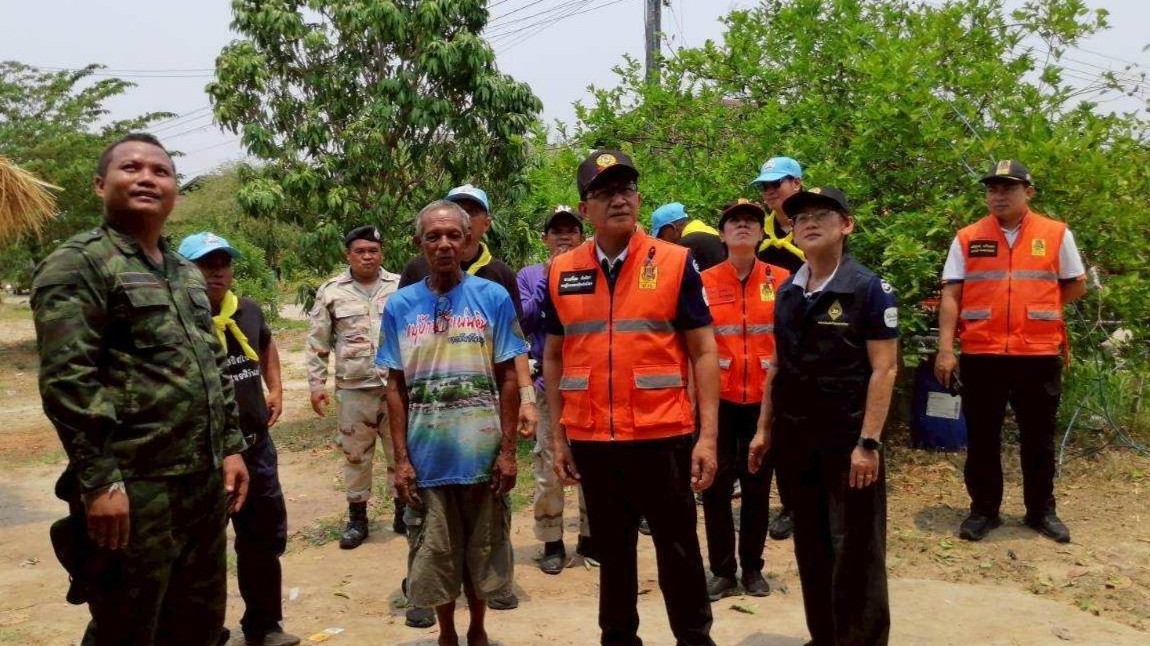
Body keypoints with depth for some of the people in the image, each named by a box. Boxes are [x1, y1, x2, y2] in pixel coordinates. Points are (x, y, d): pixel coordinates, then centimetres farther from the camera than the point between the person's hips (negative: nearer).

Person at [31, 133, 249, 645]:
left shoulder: (186, 273, 16)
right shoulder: (77, 265, -8)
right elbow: (67, 382, -16)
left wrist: (231, 446, 14)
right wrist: (99, 481, -20)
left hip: (205, 483, 8)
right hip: (133, 490, -7)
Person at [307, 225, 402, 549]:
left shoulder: (401, 287, 2)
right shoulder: (331, 292, 2)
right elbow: (317, 344, 5)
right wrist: (316, 384, 1)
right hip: (353, 389, 0)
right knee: (355, 455, 10)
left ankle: (404, 513, 24)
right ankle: (357, 518, 24)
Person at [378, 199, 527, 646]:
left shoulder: (493, 298, -4)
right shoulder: (400, 305, 0)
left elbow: (508, 379, -1)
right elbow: (396, 387, 3)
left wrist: (508, 451, -5)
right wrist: (401, 459, -2)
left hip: (482, 454, 0)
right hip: (426, 457, 1)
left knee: (482, 553, 14)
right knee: (435, 557, 13)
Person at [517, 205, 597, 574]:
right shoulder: (530, 276, 7)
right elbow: (523, 323, -5)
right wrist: (548, 280, -10)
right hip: (547, 381, 0)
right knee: (547, 467, 2)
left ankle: (590, 539, 22)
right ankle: (552, 544, 16)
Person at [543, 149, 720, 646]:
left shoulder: (675, 263, -3)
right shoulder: (561, 272, 4)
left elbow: (703, 352, -3)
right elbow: (554, 358, 10)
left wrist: (707, 436, -8)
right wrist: (557, 436, 8)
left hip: (663, 436, -2)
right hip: (591, 440, 2)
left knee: (679, 548, 10)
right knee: (611, 550, 16)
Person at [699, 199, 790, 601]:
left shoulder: (781, 280, 0)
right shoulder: (704, 282, -1)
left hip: (764, 398, 1)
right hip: (717, 398, 0)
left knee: (758, 484, 10)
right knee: (715, 483, 5)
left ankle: (753, 567, 25)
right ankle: (722, 570, 19)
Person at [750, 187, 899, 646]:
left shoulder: (869, 288, -8)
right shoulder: (787, 292, 9)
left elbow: (884, 369, -12)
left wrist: (868, 442, -17)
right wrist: (764, 428, 11)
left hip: (847, 439, -5)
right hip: (796, 438, 6)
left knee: (854, 552, 3)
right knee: (810, 546, 15)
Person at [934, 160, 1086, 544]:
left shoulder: (1057, 235, 3)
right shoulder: (967, 238, 3)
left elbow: (1076, 286, 13)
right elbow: (951, 296, -1)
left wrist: (1035, 309, 4)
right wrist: (945, 349, -8)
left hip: (1039, 354, 0)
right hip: (980, 354, 0)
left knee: (1038, 437, 11)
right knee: (981, 436, 8)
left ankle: (1041, 511, 26)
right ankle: (983, 510, 21)